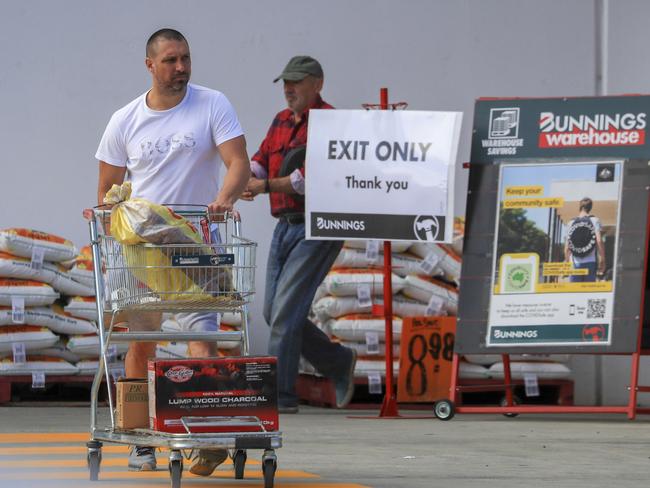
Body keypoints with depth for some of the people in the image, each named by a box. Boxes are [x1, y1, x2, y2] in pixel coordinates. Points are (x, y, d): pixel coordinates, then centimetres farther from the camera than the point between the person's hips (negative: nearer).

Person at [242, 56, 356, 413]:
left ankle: (281, 395, -4)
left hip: (318, 227, -9)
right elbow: (262, 159, 12)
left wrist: (266, 186, -24)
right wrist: (247, 177, -11)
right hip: (285, 226, 9)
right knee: (274, 312, 9)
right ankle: (339, 363, 25)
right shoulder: (281, 122, 17)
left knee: (286, 309, -11)